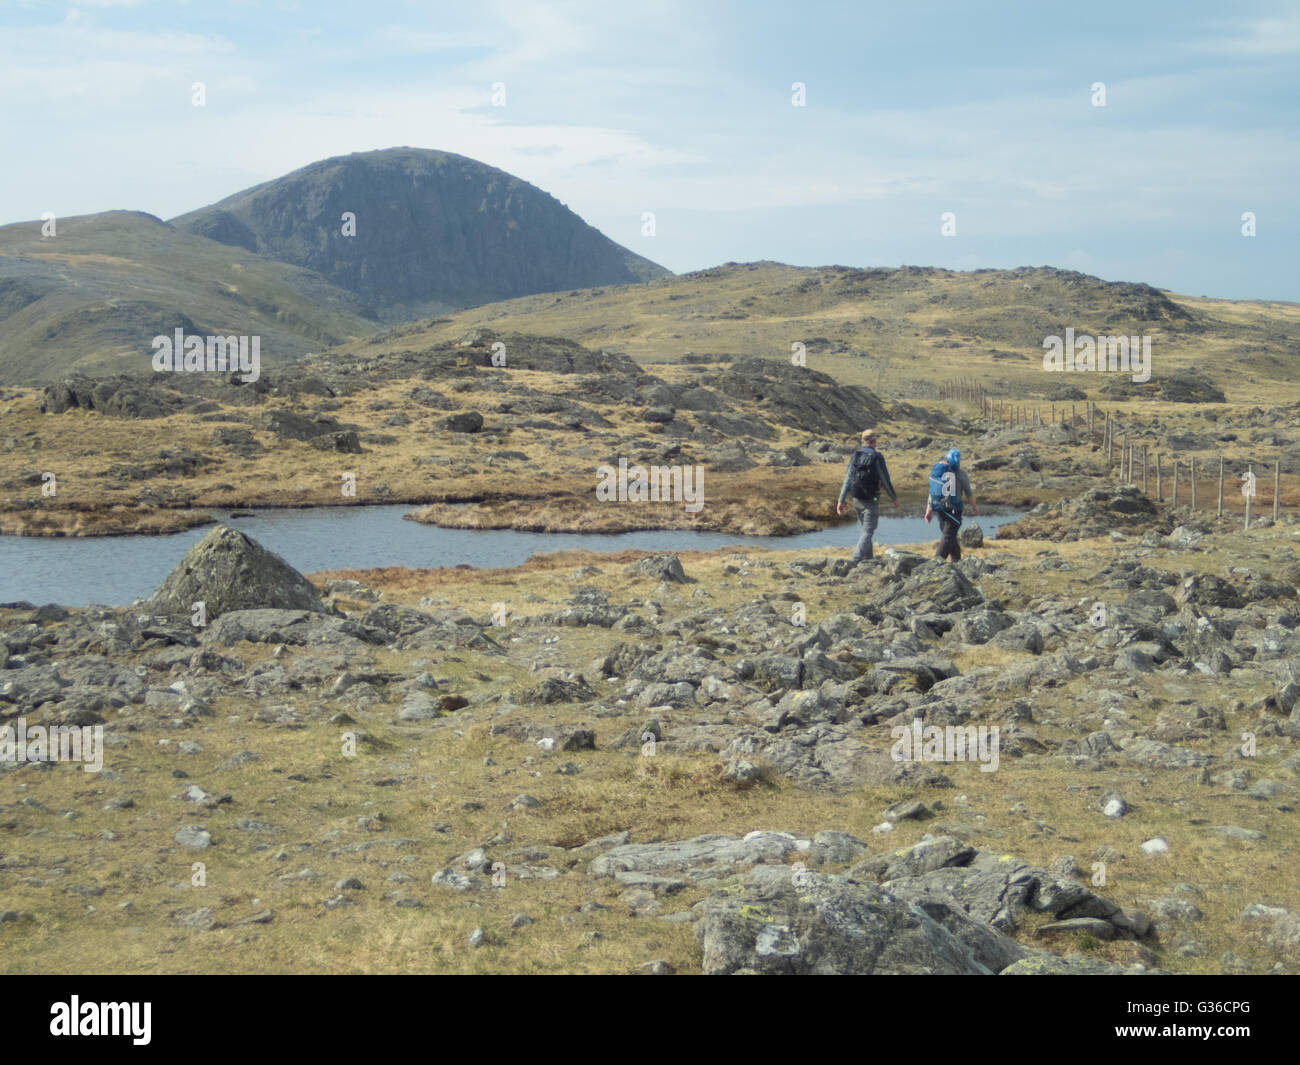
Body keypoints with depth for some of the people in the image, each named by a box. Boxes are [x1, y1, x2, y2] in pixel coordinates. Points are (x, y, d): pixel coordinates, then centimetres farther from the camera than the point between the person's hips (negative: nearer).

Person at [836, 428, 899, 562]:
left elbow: (847, 480, -1)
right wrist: (894, 498, 4)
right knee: (868, 531, -3)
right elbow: (885, 481, -9)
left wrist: (841, 500, 1)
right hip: (871, 500, -5)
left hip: (857, 499, 5)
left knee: (865, 529, 21)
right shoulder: (877, 458, -13)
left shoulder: (854, 457, 1)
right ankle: (857, 558, -16)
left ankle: (868, 557, 27)